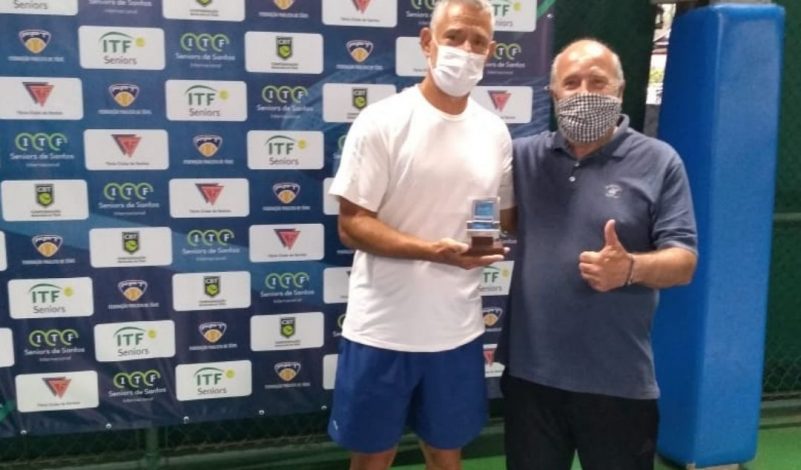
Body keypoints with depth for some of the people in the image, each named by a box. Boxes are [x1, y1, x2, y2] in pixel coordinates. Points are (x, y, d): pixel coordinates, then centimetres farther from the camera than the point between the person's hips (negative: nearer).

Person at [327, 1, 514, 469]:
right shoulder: (382, 121, -10)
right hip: (383, 329, -4)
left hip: (457, 329, 4)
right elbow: (351, 224, -13)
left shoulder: (495, 132, 4)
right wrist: (433, 250, -25)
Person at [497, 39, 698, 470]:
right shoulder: (523, 156, 6)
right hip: (530, 370, 3)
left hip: (618, 380, -2)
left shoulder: (658, 162, -3)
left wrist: (631, 268, -26)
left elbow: (684, 261, -6)